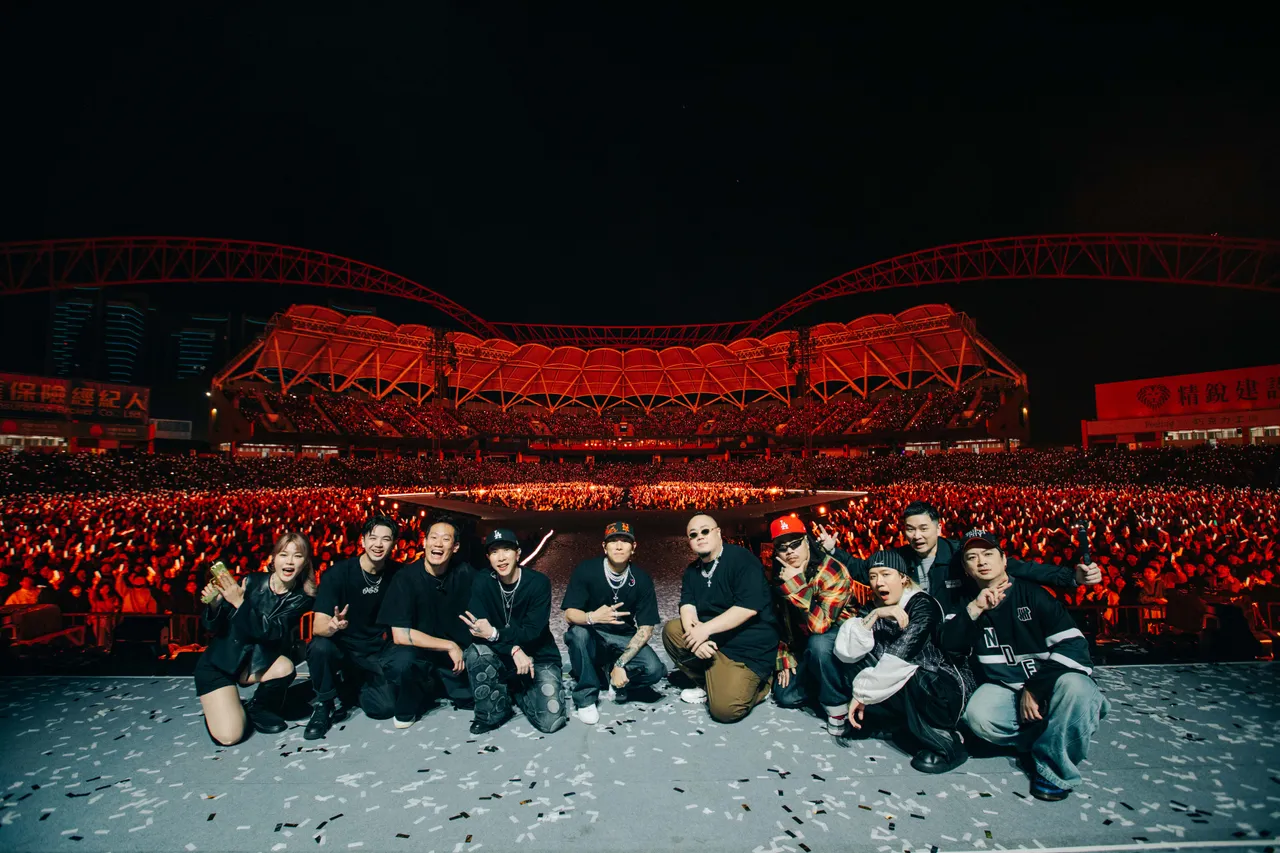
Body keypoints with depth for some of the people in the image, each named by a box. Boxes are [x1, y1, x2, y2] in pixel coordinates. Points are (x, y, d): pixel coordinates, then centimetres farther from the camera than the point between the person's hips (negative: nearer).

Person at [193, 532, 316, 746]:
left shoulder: (302, 597, -11)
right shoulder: (252, 582, -14)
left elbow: (270, 632, -26)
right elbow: (214, 628, -10)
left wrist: (240, 602, -35)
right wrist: (214, 604, -31)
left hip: (257, 662, 2)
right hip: (220, 661, -2)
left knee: (285, 667, -32)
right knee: (229, 736, -17)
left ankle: (257, 708, 1)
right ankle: (217, 706, 18)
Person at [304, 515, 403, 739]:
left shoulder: (397, 573, -8)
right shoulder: (338, 572, -16)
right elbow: (318, 627, -22)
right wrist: (332, 626, -46)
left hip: (374, 653, 2)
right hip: (341, 647, -2)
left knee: (386, 708, -18)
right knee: (320, 647, -35)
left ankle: (350, 687, 15)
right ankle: (322, 705, -7)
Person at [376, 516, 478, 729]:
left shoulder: (465, 573, -9)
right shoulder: (406, 577, -16)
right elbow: (400, 635, -20)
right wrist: (449, 646, -20)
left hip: (457, 656, 3)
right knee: (399, 661, -35)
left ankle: (440, 685, 20)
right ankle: (406, 710, -1)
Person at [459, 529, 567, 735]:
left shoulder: (539, 582, -15)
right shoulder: (482, 584, -8)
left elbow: (532, 631, -19)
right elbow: (478, 630, -18)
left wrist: (494, 634, -35)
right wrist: (514, 649, -32)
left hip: (539, 657, -1)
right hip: (502, 658, 2)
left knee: (550, 721, -19)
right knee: (476, 652, -30)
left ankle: (519, 690, 14)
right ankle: (491, 714, -5)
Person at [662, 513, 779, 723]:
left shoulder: (742, 559, -15)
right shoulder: (692, 570, 8)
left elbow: (748, 607, -25)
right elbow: (687, 606, -3)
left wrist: (705, 629, -24)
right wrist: (695, 634, -25)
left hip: (749, 646, -7)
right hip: (712, 640, 8)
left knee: (724, 708, -21)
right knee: (672, 630, -7)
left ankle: (757, 683, 11)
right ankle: (707, 683, 5)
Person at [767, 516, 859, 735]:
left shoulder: (832, 571, -27)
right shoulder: (781, 575, -6)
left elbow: (820, 625, -35)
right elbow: (782, 622, 7)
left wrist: (795, 584, -37)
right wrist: (785, 658, 3)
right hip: (806, 645, 7)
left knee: (818, 644, -39)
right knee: (785, 697, -2)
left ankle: (837, 704, -15)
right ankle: (827, 685, 22)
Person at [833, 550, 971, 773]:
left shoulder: (923, 604, -16)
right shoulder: (875, 609, 2)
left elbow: (900, 657, -27)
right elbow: (846, 652, -13)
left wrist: (862, 693, -23)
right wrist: (874, 616, -25)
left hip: (947, 687, -6)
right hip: (904, 690, 6)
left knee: (911, 679, -35)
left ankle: (946, 744, -13)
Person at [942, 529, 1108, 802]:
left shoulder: (1033, 593, -7)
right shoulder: (968, 602, 4)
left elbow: (1073, 645, -15)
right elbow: (949, 644, -9)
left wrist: (1035, 689, -20)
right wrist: (975, 609, -21)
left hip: (1052, 688, -2)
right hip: (1006, 689, 2)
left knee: (1072, 685, -35)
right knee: (978, 716, -28)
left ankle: (1055, 767, -16)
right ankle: (1048, 737, -4)